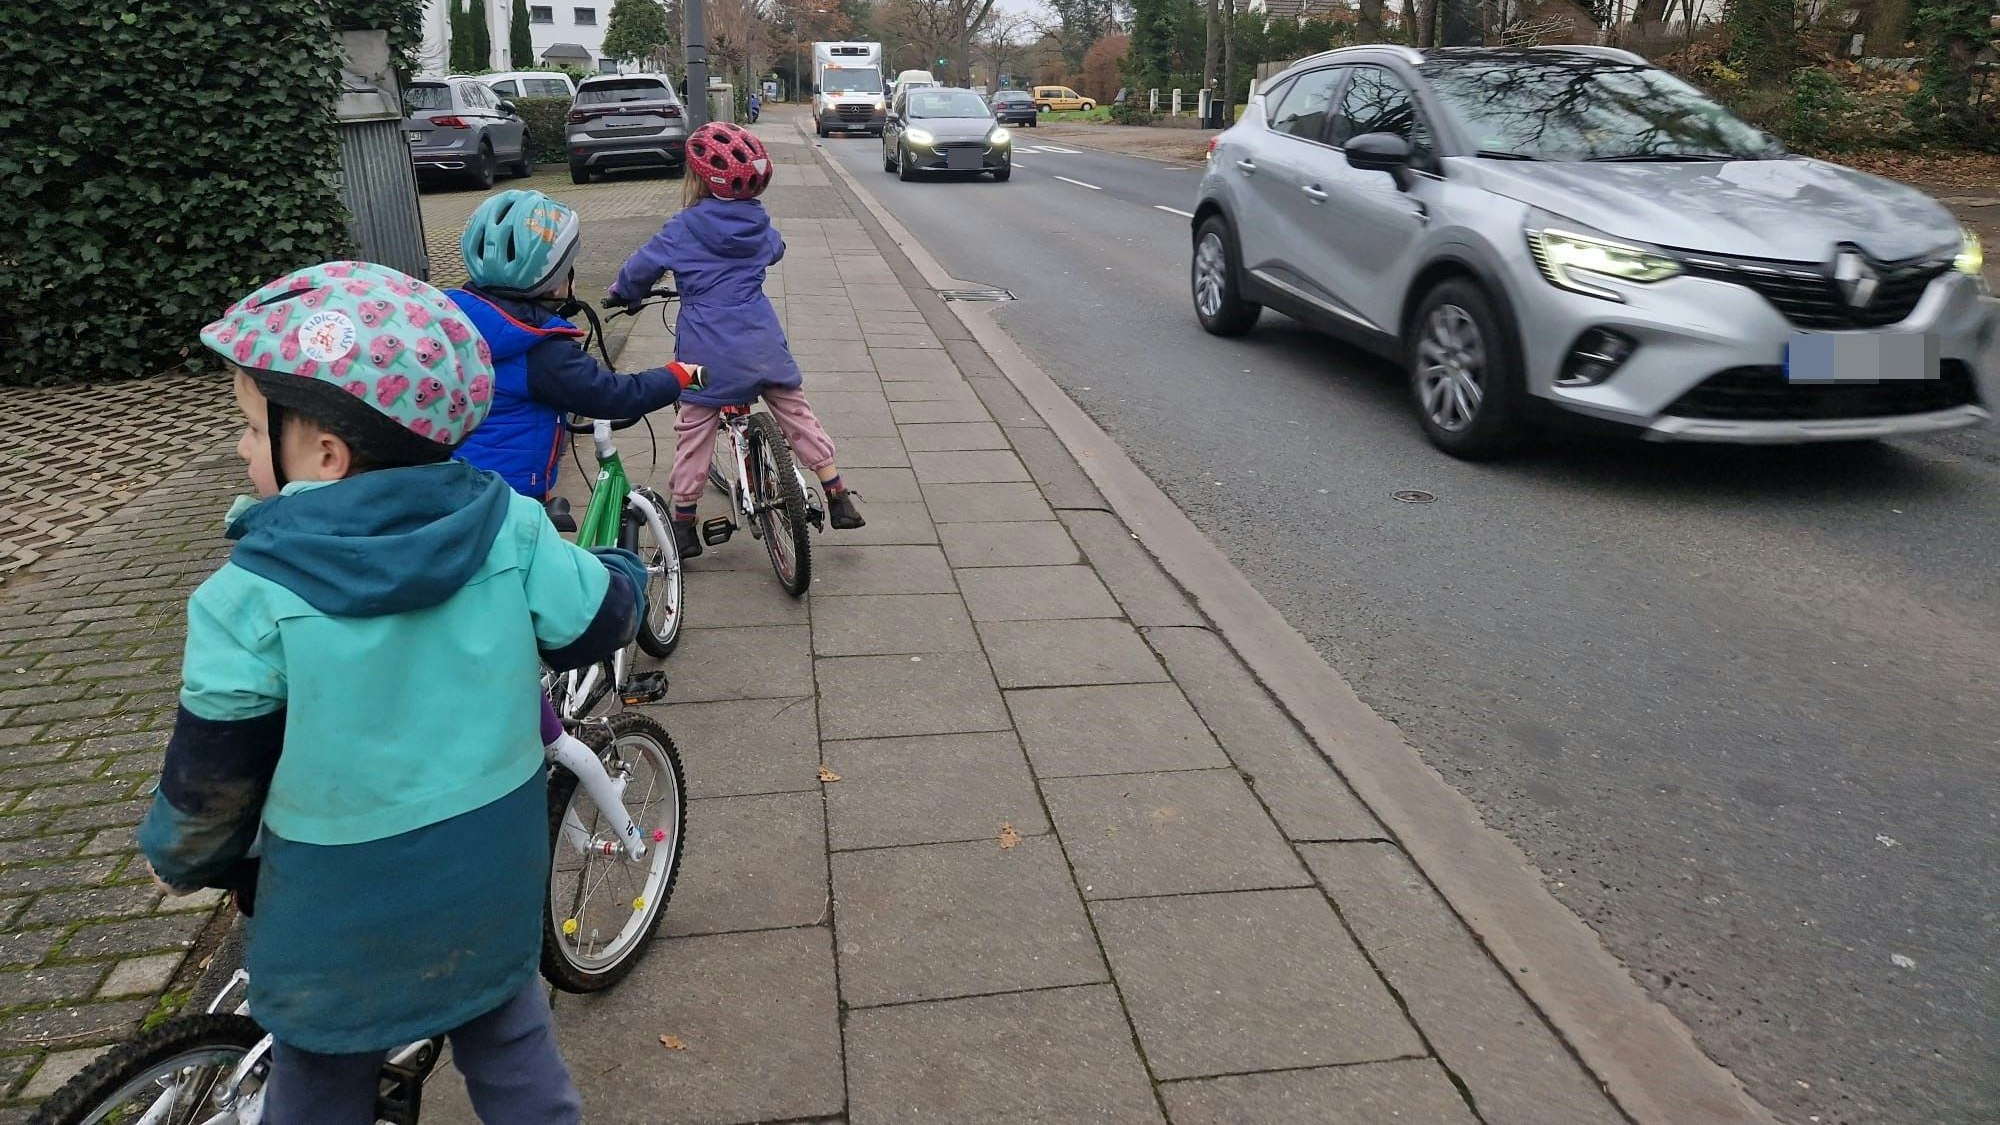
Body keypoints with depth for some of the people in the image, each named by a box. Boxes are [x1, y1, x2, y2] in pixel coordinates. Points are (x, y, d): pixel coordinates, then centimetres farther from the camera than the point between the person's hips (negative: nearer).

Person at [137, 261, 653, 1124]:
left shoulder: (250, 600, -22)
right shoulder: (510, 528, -17)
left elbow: (211, 783, -11)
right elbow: (602, 619, -4)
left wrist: (183, 860, 10)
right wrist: (617, 572, 19)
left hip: (341, 919, -2)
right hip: (492, 878, 3)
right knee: (506, 1037, 25)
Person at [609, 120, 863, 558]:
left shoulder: (683, 230, -7)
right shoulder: (758, 223, 5)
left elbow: (640, 268, -1)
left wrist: (619, 292, 20)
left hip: (708, 355, -3)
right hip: (764, 345, 3)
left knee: (694, 433, 8)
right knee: (798, 416, 13)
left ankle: (683, 525, 15)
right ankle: (840, 500, 15)